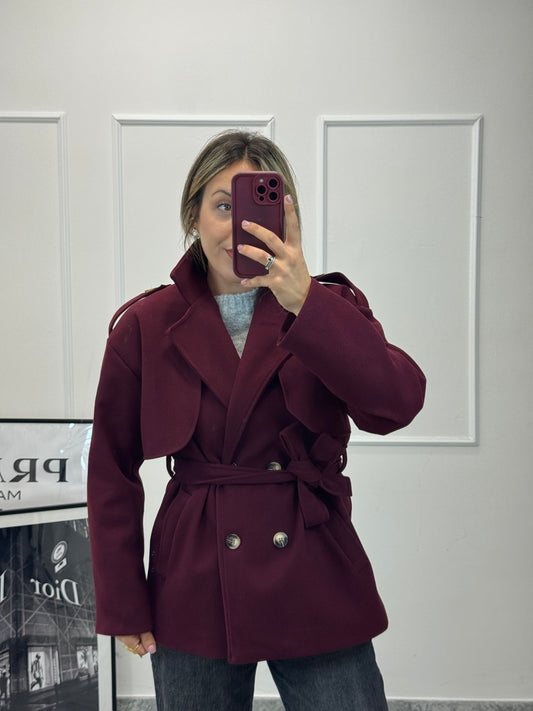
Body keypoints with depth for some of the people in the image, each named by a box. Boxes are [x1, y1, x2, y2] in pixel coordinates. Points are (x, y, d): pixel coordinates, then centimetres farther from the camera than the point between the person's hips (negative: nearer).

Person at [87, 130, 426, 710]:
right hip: (194, 592, 1)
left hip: (314, 583, 0)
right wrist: (123, 606, 3)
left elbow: (396, 406, -20)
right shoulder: (146, 326, -2)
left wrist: (305, 302, -29)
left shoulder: (328, 307, -2)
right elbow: (112, 471, 3)